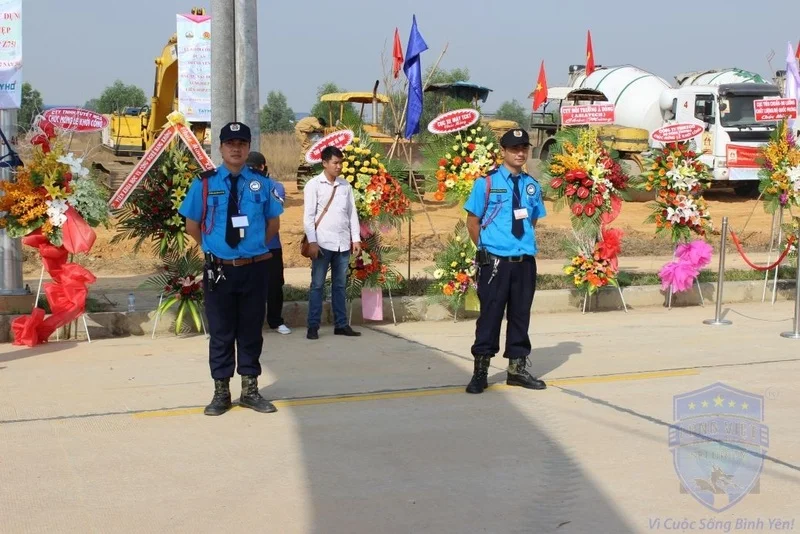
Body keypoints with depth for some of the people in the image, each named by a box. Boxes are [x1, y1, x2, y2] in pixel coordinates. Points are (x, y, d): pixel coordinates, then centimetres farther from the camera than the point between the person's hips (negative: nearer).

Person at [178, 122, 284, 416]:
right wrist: (213, 247, 7)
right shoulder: (204, 184, -3)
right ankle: (221, 392, 17)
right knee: (221, 333, 7)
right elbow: (192, 225, 6)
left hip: (254, 269, 1)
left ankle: (250, 390, 22)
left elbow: (273, 224, 11)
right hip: (219, 270, -1)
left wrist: (253, 245, 8)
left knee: (251, 331, 11)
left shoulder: (262, 184, 0)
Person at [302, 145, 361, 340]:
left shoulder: (345, 185, 11)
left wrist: (356, 238, 7)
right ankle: (313, 326, 3)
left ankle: (341, 324, 15)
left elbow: (352, 213, 13)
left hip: (343, 243, 4)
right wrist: (312, 241, -14)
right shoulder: (314, 185, -3)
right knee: (317, 285, 0)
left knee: (340, 285, 10)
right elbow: (308, 216, -7)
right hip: (323, 243, -4)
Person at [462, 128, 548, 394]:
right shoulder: (486, 183, -5)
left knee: (520, 315, 11)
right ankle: (480, 372, 8)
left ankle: (517, 369, 23)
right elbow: (472, 221, 0)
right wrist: (486, 249, 0)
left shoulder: (532, 185, 9)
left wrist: (526, 246, 10)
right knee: (490, 316, -1)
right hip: (495, 262, -4)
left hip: (525, 262, 5)